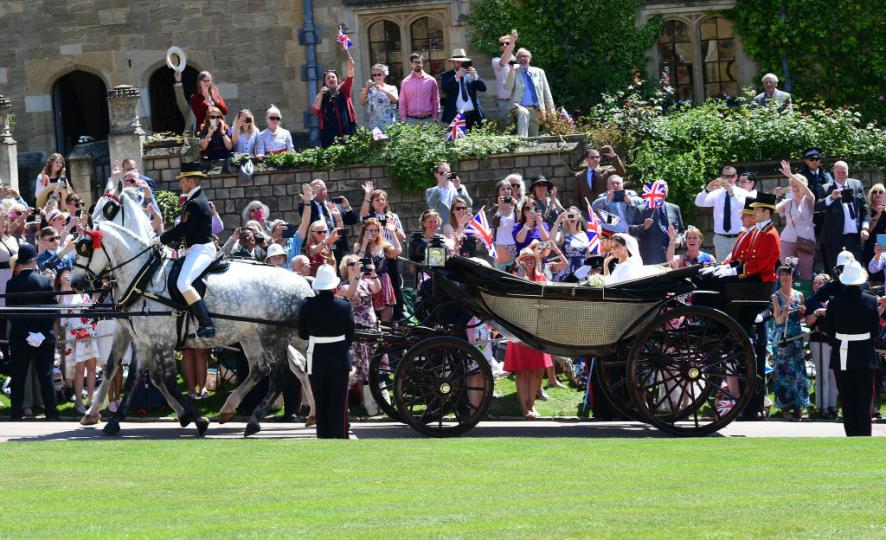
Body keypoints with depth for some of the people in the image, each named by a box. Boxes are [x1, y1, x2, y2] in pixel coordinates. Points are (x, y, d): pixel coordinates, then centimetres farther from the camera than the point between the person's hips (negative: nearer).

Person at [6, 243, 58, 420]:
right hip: (45, 337, 1)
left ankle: (16, 412, 5)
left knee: (18, 377, 6)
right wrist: (42, 333, -9)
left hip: (19, 339, -1)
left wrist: (26, 334, -10)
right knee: (45, 376, 6)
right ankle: (51, 411, 4)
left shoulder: (12, 284, -7)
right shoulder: (46, 281, -5)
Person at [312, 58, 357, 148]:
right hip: (329, 131, 0)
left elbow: (349, 78, -6)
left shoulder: (343, 90, 12)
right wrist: (320, 95, -5)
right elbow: (315, 111, 3)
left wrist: (350, 66, -24)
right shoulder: (321, 95, 14)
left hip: (347, 128, 0)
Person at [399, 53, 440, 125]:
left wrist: (435, 119, 1)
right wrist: (403, 120, 1)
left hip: (427, 119, 0)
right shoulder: (405, 82, 6)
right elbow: (402, 103, 8)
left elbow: (436, 101, 7)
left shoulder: (431, 80, 5)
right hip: (411, 120, 0)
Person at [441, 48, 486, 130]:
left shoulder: (471, 74, 14)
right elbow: (445, 89, -12)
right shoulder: (446, 76, 7)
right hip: (455, 115, -2)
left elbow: (483, 88, 4)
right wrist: (456, 77, -21)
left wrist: (475, 77, -13)